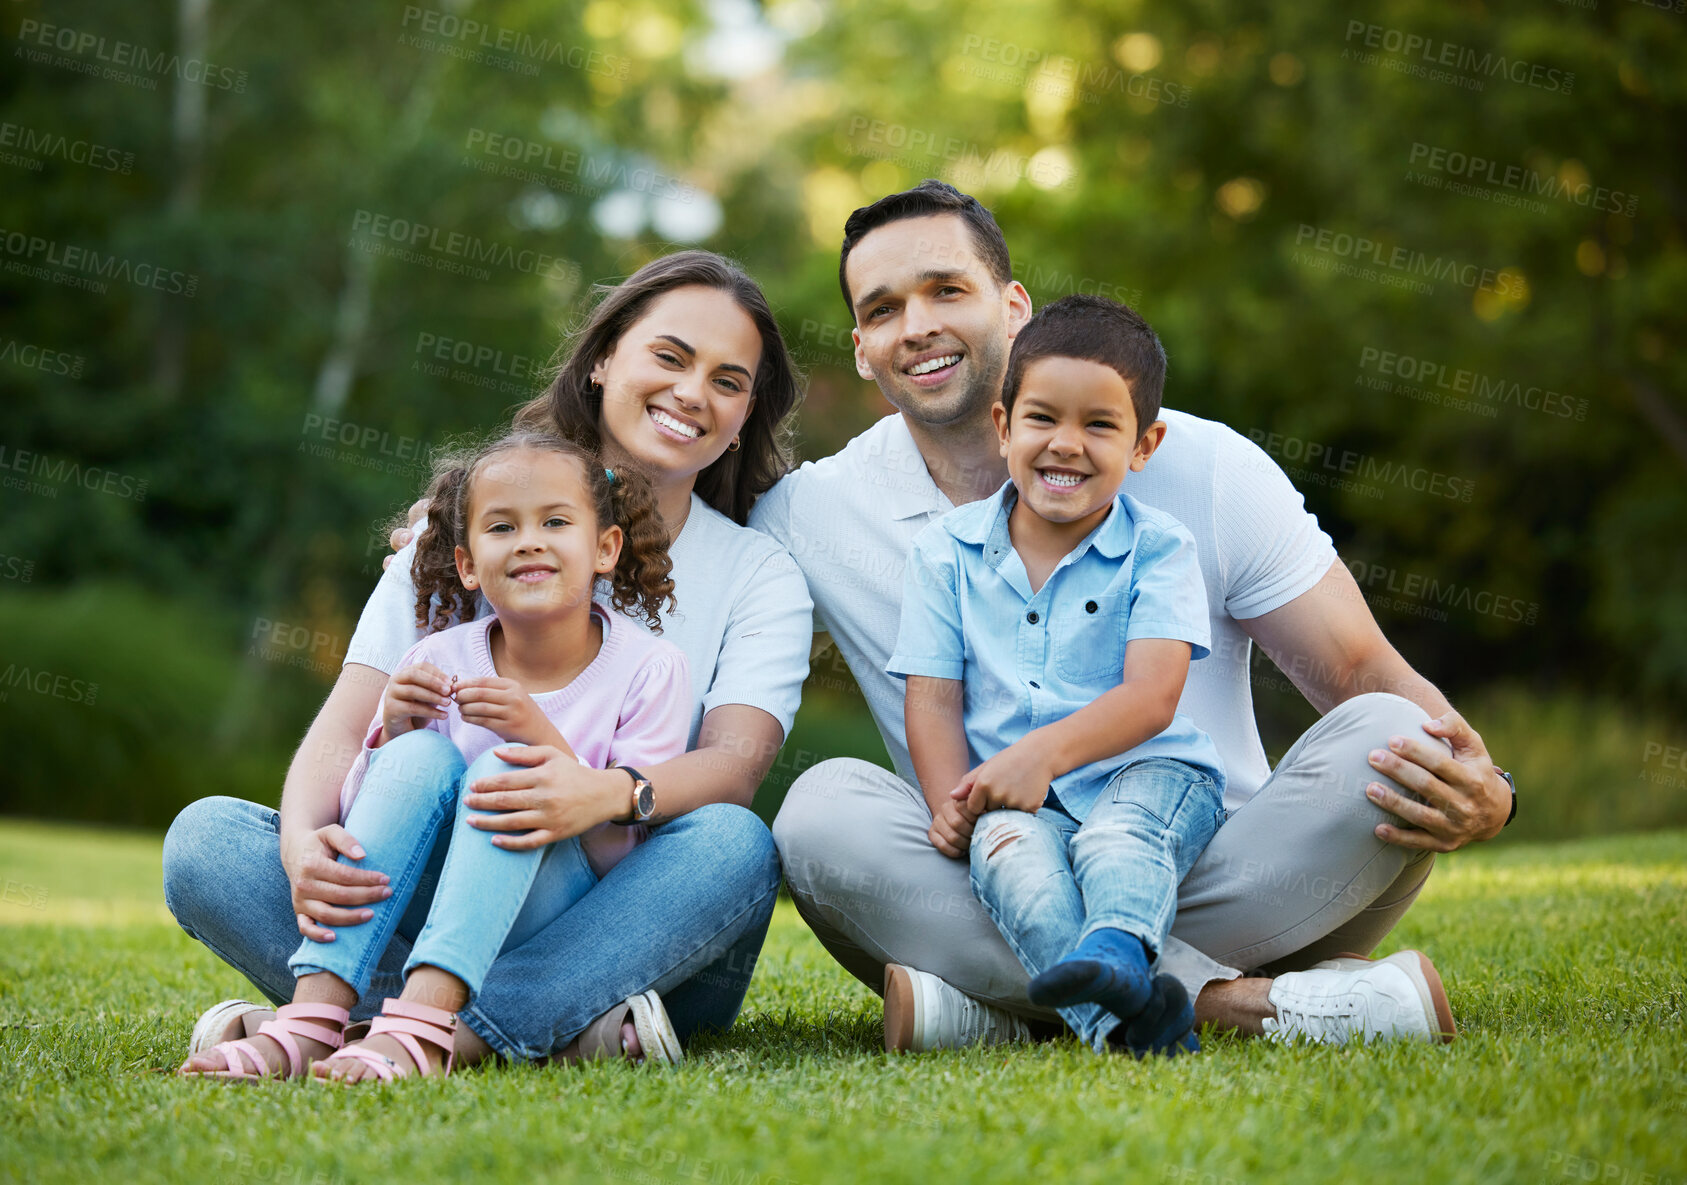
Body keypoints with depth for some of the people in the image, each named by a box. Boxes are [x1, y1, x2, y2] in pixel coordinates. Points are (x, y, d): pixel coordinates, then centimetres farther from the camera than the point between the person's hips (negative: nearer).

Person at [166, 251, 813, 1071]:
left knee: (732, 846, -33)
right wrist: (304, 840, -24)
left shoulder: (759, 575, 7)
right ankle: (551, 1024, -35)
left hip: (626, 934, -1)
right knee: (204, 835, -20)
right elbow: (345, 729, 1)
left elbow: (736, 764, -11)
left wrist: (608, 793, -35)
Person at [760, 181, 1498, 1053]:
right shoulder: (807, 518, 2)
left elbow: (1364, 674, -2)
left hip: (1215, 888, 0)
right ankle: (1231, 1000, -32)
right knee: (824, 806, -27)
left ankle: (995, 1007, -27)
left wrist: (1480, 792, -23)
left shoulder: (1205, 469, -1)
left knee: (1386, 742, -24)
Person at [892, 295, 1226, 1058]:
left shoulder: (1158, 550, 1)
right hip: (1015, 799, 0)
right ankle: (1110, 1016, -53)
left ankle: (1116, 947, -59)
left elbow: (1151, 697, -11)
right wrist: (954, 808, -12)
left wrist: (1043, 752, -26)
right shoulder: (947, 552, 9)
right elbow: (933, 700, 6)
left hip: (1142, 774, 0)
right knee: (1008, 847, -32)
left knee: (1121, 835, -34)